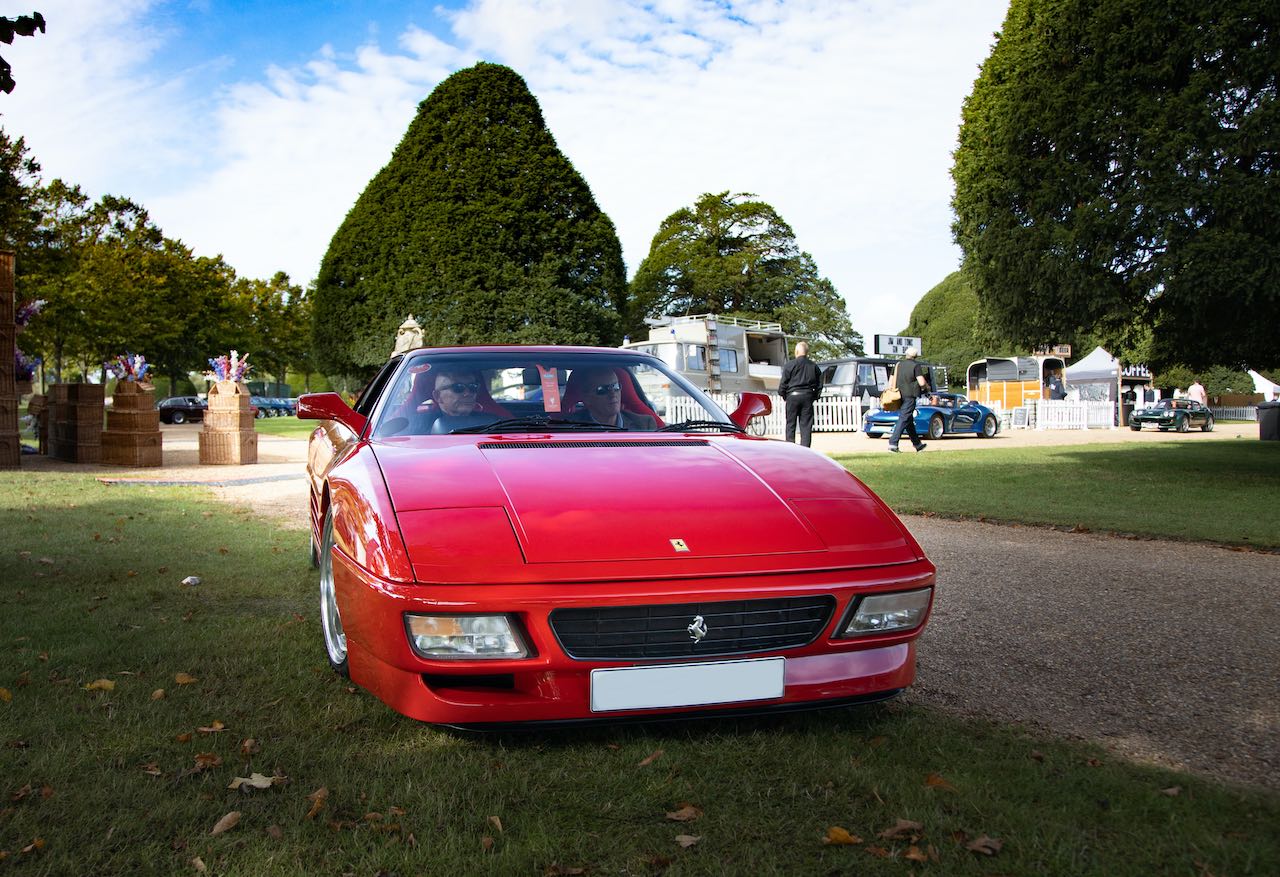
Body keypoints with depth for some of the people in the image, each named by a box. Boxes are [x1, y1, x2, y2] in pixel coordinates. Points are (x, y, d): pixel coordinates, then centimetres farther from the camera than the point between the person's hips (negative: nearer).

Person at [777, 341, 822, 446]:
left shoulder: (789, 365, -5)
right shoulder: (814, 366, 8)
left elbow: (783, 382, -5)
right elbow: (819, 385, 11)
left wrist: (782, 394, 9)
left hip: (793, 395, -3)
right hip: (808, 397, 3)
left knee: (791, 424, 5)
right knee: (806, 426, 4)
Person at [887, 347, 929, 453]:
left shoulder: (899, 365, 12)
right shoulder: (916, 365, -7)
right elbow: (922, 382, -13)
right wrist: (927, 387, 7)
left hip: (900, 395, 7)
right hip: (910, 396, -7)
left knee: (909, 421, 15)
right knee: (903, 420, -9)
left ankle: (917, 444, 25)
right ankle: (893, 443, -19)